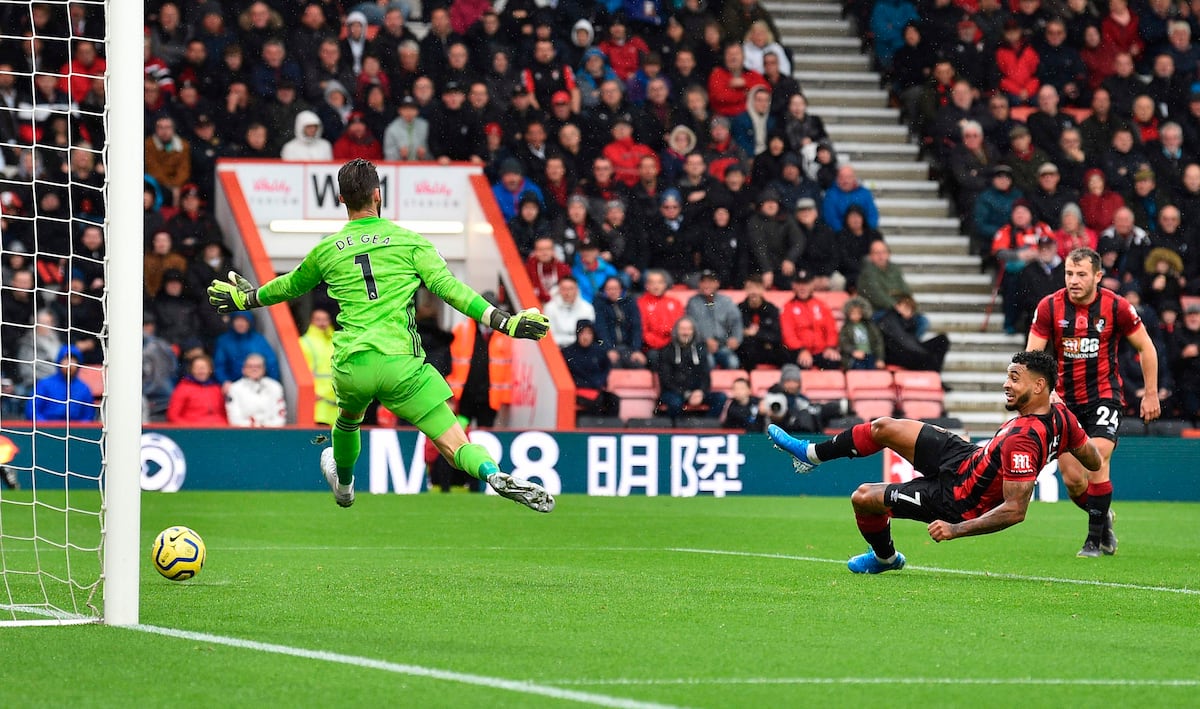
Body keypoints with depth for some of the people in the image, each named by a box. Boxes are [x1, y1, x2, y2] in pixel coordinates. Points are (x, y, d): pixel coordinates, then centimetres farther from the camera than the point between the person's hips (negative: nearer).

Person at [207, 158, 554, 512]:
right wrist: (504, 321, -6)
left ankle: (343, 484, 59)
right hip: (400, 362, -3)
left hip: (350, 365, 3)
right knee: (454, 443, -9)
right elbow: (448, 287, -5)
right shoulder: (409, 241, 4)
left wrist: (246, 298, 48)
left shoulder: (327, 250, 12)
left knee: (349, 416, 37)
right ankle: (495, 474, -38)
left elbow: (291, 286, 29)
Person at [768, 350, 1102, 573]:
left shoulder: (1023, 441, -38)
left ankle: (885, 557, 34)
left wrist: (957, 530, -33)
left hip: (955, 498, -9)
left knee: (863, 497, 1)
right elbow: (1093, 460, -1)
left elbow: (1015, 510, -36)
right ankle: (811, 453, 37)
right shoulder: (1059, 414, -14)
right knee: (882, 427, 11)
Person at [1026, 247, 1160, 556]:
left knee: (1096, 463, -20)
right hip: (1065, 400, 2)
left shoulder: (1117, 307, -10)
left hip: (1104, 395, -2)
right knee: (1072, 478, -1)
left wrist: (1151, 394, 2)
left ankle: (1095, 540, -8)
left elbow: (1146, 347, 3)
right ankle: (1103, 516, 30)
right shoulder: (1049, 307, -8)